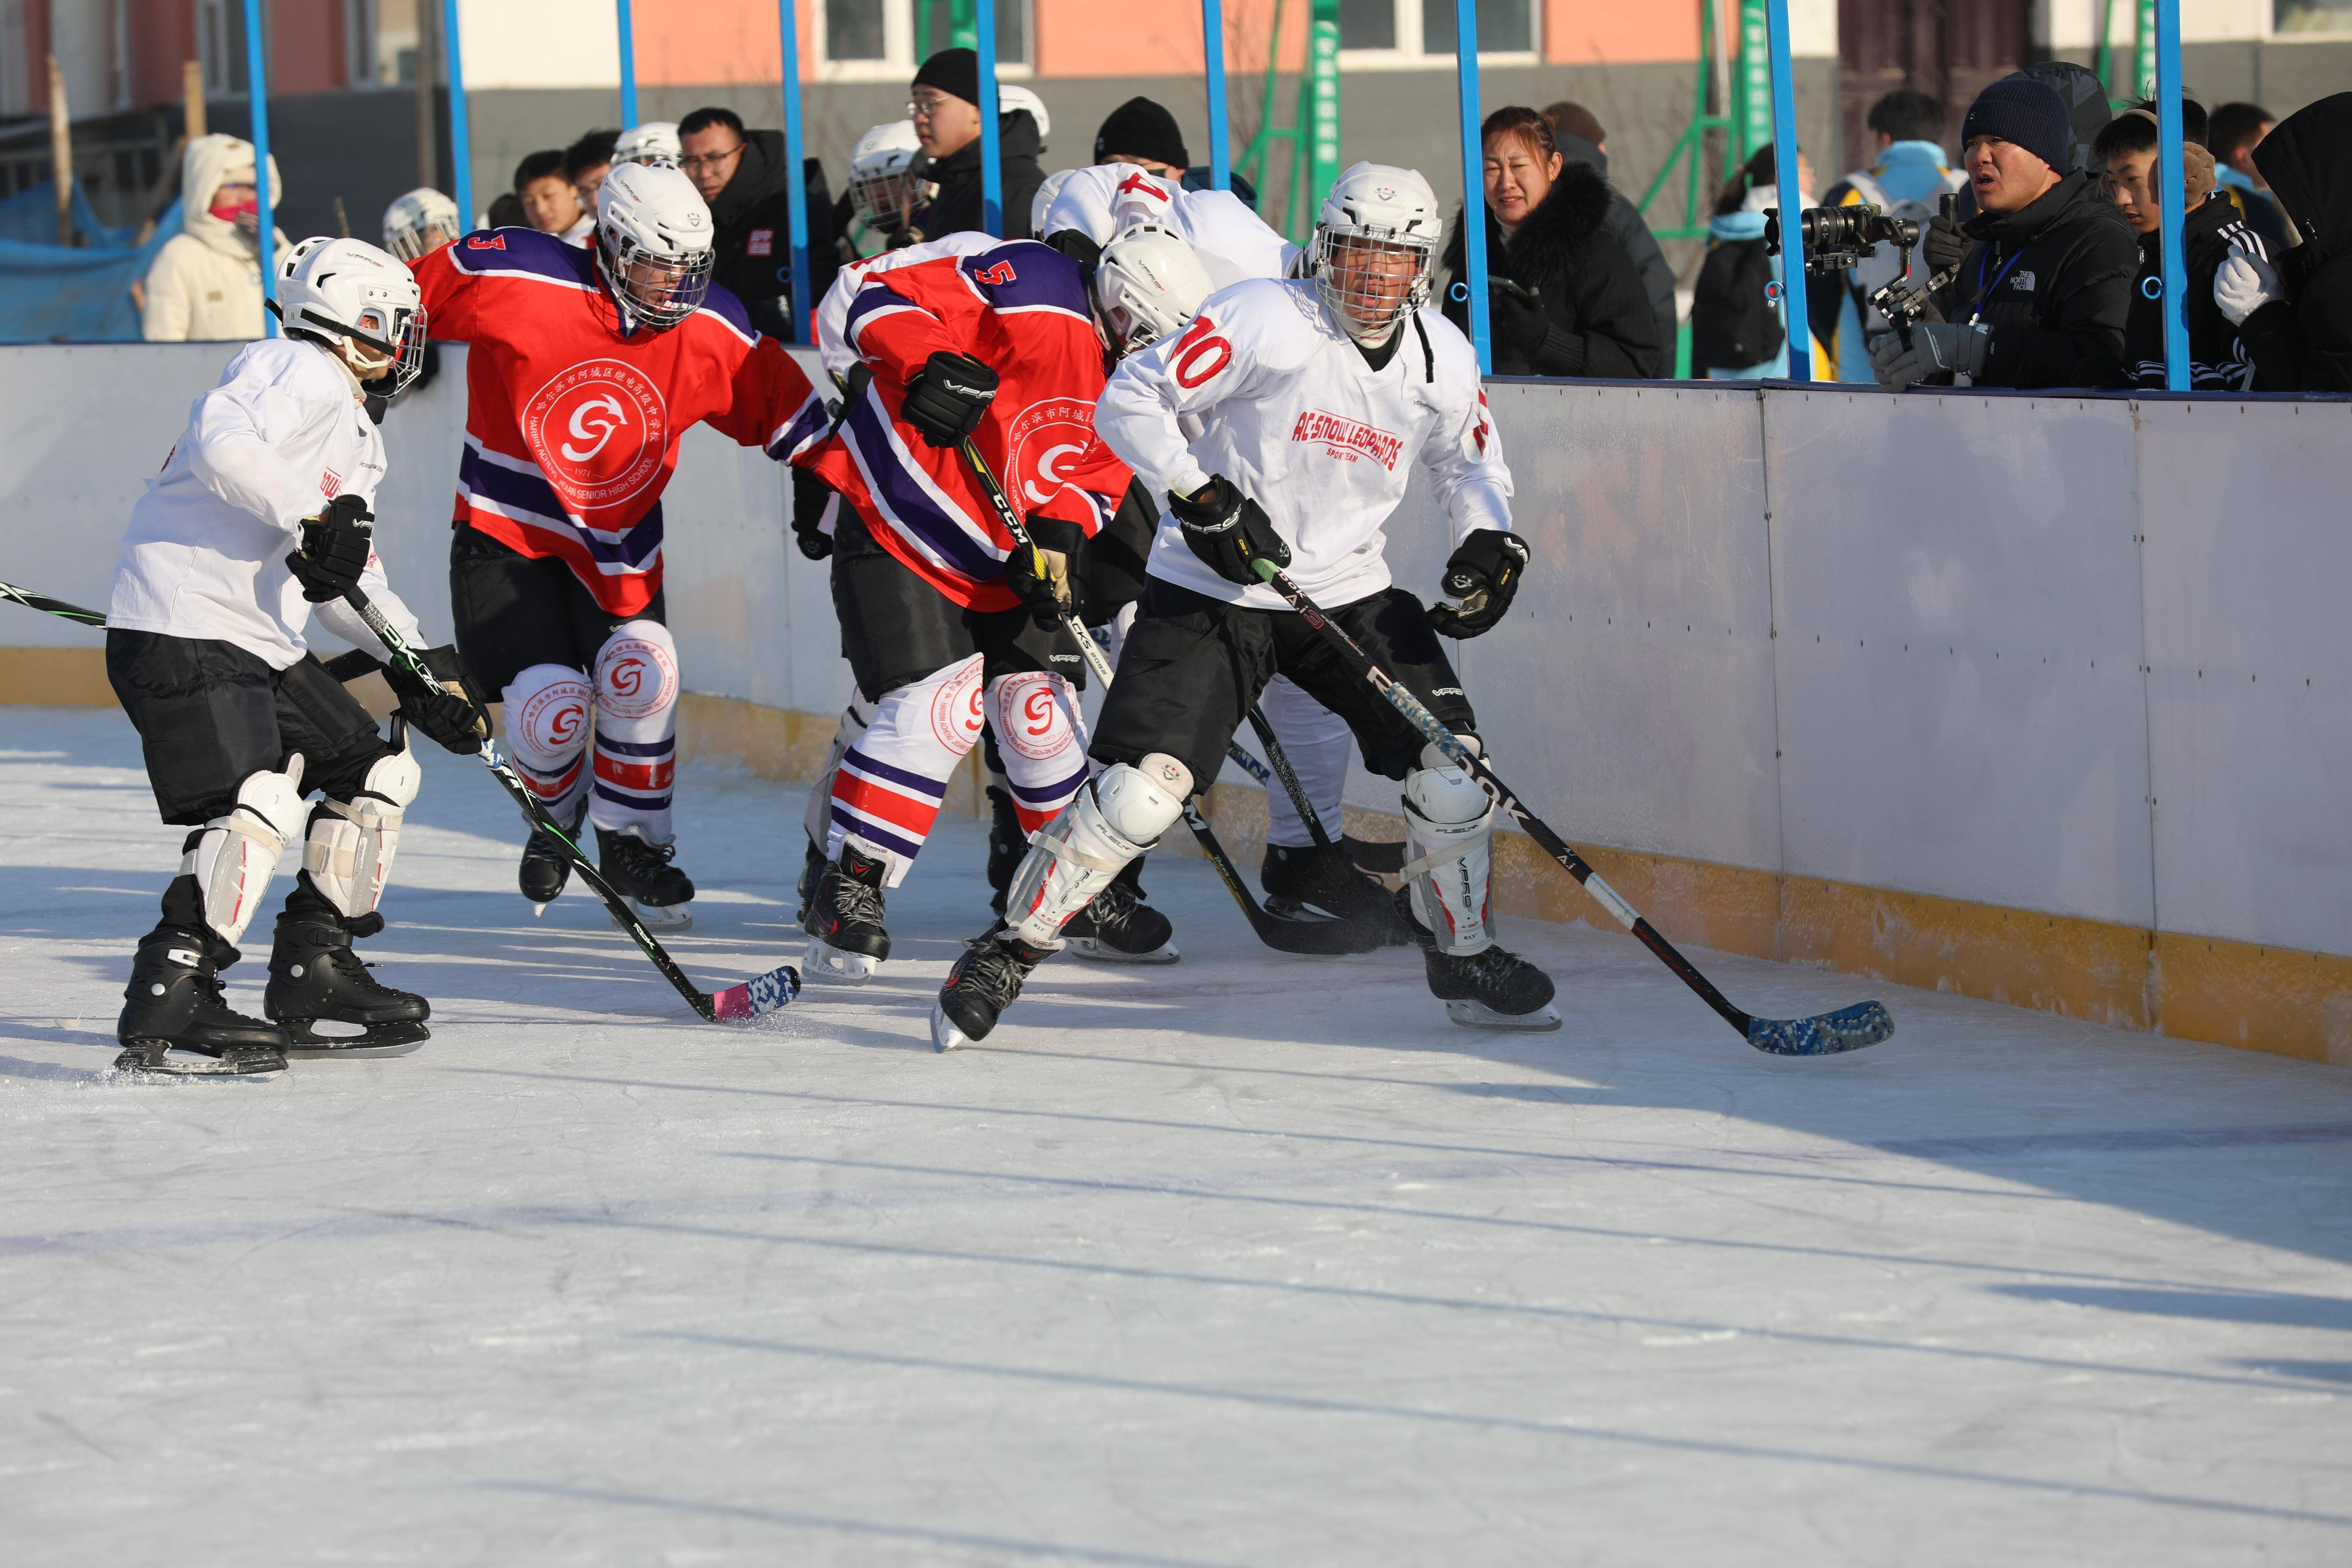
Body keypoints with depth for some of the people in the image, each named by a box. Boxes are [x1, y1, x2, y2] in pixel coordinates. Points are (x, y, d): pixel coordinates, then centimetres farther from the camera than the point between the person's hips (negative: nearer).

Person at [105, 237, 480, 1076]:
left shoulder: (351, 428, 24)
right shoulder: (300, 372, -9)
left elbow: (348, 579, 27)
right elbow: (222, 439, -28)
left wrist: (415, 661, 18)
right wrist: (312, 515, -29)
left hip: (263, 643, 11)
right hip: (184, 630, -11)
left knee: (377, 772, 15)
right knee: (258, 805, -25)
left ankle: (313, 974, 22)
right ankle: (169, 1007, -28)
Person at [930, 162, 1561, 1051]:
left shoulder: (1443, 360, 2)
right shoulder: (1266, 320, -16)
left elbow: (1470, 466, 19)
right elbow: (1130, 401, -15)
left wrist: (1490, 543, 0)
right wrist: (1202, 497, -24)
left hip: (1349, 592, 5)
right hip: (1211, 589, -5)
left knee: (1453, 772, -5)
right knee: (1141, 791, -16)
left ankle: (1464, 959, 19)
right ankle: (1008, 952, 1)